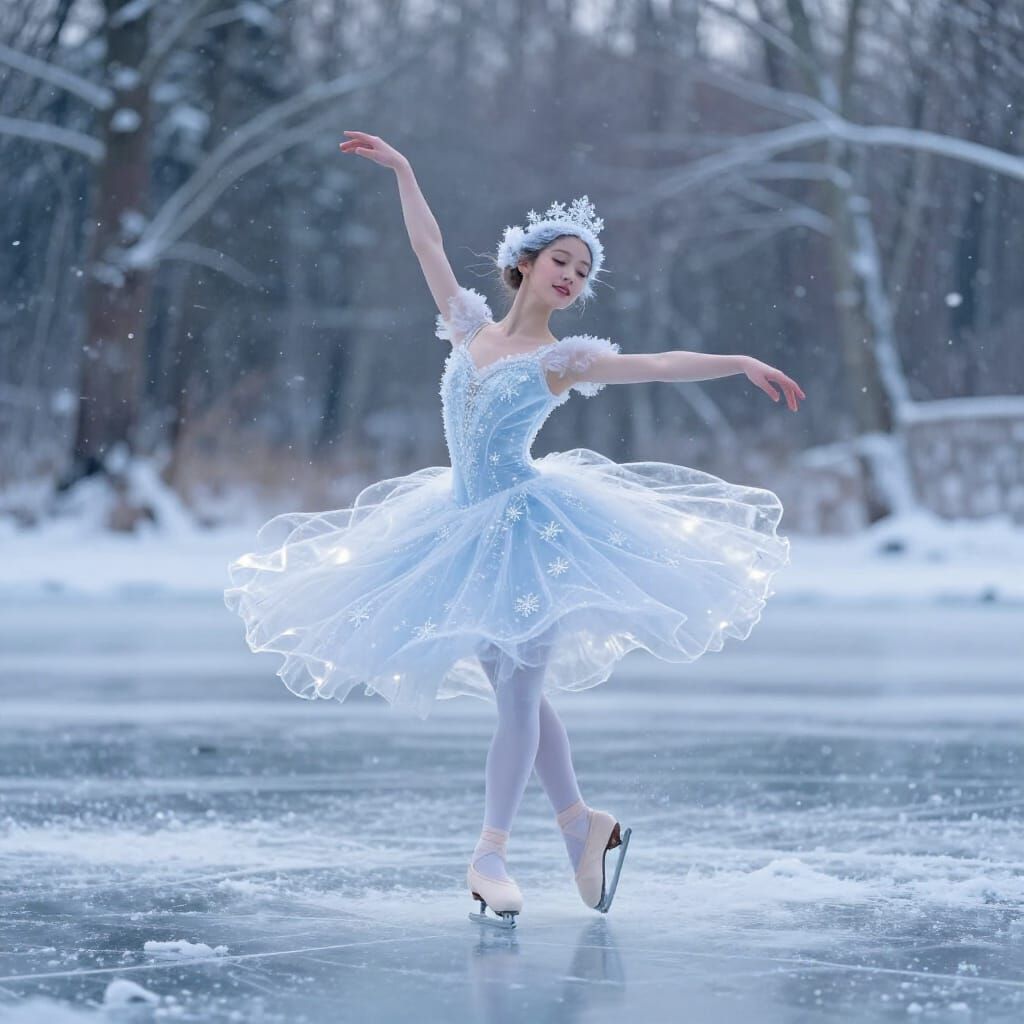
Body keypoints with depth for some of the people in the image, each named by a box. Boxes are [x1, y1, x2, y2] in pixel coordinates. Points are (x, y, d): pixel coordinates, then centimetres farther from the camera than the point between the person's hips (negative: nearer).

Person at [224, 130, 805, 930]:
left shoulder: (562, 360, -3)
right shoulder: (469, 328, 8)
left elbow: (661, 364, -10)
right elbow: (430, 249, 14)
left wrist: (740, 363, -20)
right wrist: (402, 172, 16)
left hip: (527, 526, -5)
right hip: (465, 527, 5)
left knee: (518, 691, -8)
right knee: (516, 692, 8)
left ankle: (492, 851, -5)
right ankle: (582, 821, 19)